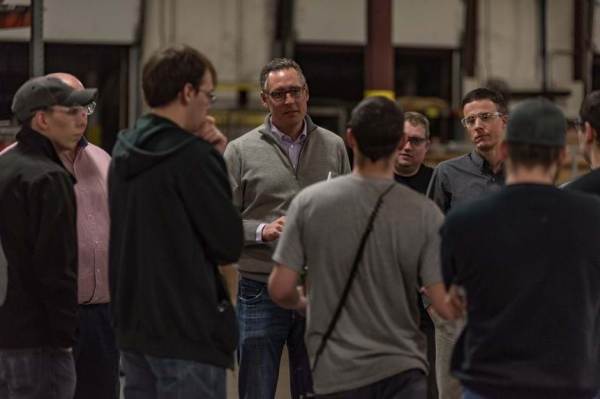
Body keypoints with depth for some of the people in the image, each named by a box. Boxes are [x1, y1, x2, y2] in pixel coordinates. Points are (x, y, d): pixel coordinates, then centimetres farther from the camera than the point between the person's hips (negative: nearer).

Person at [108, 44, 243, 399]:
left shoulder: (124, 154, 10)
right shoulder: (191, 157, -16)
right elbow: (229, 245, -12)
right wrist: (216, 159, 0)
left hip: (133, 327, 9)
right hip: (187, 330, -9)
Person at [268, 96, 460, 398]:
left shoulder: (309, 202, -6)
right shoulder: (424, 213, -8)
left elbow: (280, 289, -4)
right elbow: (446, 306, -12)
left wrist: (302, 303, 19)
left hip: (335, 373, 1)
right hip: (402, 372, -1)